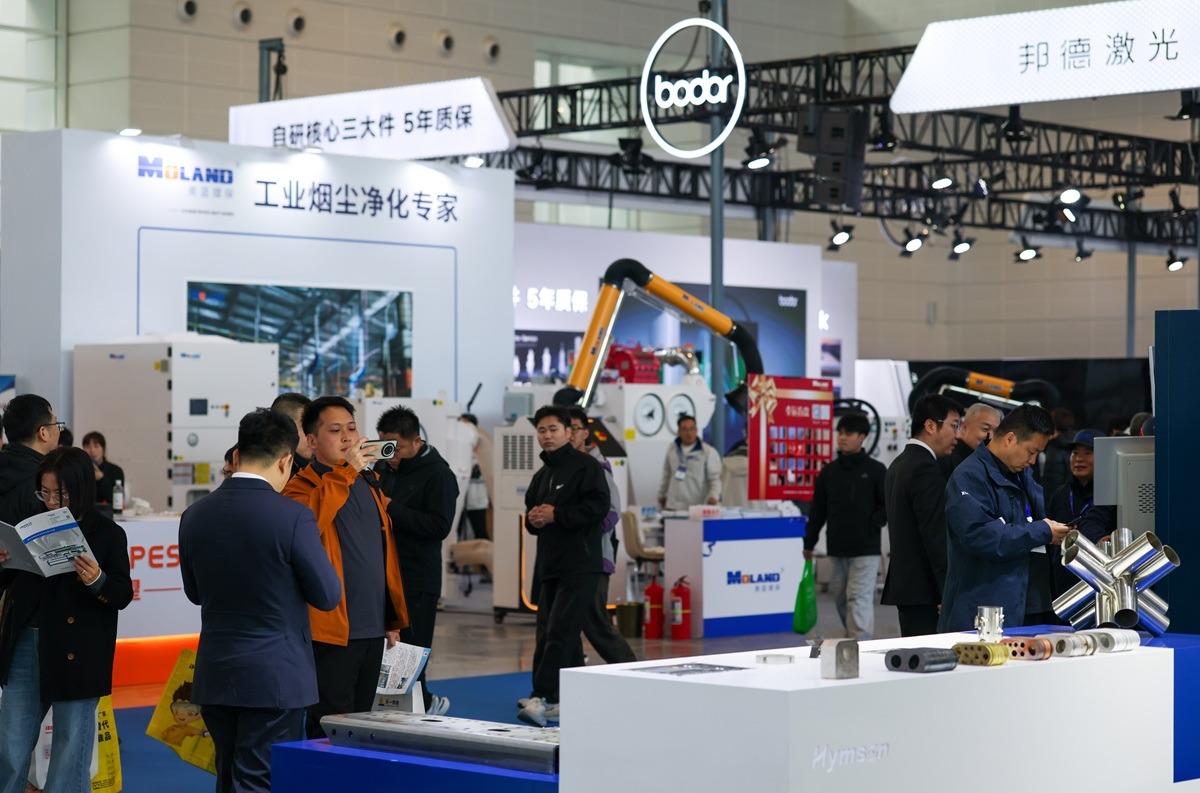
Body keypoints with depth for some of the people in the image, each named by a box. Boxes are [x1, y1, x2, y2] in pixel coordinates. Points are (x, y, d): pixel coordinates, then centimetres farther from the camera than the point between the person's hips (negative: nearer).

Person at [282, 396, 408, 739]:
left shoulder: (370, 483, 16)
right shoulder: (302, 486, -6)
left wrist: (392, 619, 22)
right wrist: (346, 469, -27)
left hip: (372, 630, 7)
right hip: (331, 631, -7)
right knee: (330, 731, -4)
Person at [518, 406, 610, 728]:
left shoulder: (586, 466, -5)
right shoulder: (541, 476, 22)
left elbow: (598, 507, -16)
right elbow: (531, 513, 27)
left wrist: (556, 515, -16)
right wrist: (532, 520, 3)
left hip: (580, 566, -9)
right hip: (550, 566, 9)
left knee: (560, 631, -15)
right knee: (559, 634, 10)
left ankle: (542, 698, -21)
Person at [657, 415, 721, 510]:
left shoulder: (709, 452, -5)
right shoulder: (672, 449, 10)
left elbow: (715, 478, -9)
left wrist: (713, 496, -25)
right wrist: (661, 494, 24)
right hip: (673, 506, 4)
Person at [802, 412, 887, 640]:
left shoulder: (875, 470, 0)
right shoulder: (829, 472, 11)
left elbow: (888, 505, 1)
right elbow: (818, 510, 14)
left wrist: (872, 527, -11)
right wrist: (809, 543, 12)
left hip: (865, 548, -5)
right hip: (837, 548, 5)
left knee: (859, 598, -11)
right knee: (840, 596, 11)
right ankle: (851, 637, 26)